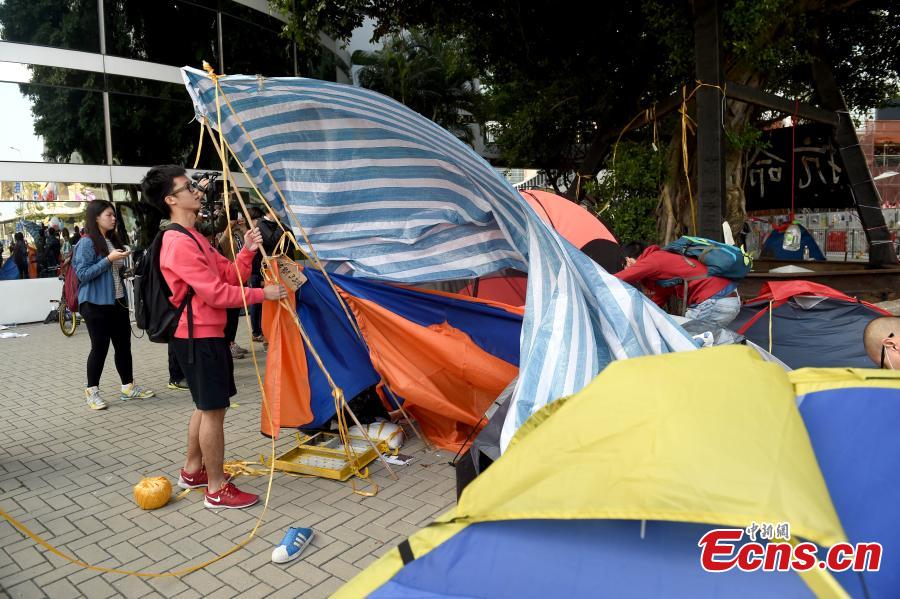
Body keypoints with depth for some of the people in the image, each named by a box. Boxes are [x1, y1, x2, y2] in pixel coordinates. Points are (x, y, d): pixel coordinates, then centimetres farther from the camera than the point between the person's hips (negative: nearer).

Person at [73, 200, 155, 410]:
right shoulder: (87, 243, -11)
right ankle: (92, 391, 16)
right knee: (100, 347, 1)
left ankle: (128, 387, 19)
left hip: (118, 301, 7)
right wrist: (109, 260, -20)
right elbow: (83, 274, -17)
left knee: (124, 344, 10)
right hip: (96, 304, -7)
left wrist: (122, 265, 7)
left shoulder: (113, 240, 11)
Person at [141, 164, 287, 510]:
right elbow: (216, 293, -22)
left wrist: (247, 250, -4)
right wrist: (262, 294, -15)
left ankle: (192, 472, 33)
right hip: (199, 337, -11)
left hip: (207, 333, 11)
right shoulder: (179, 243, -18)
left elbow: (229, 275, 11)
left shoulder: (193, 237, 16)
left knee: (206, 405, 19)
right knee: (214, 408, -4)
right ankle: (217, 489, 6)